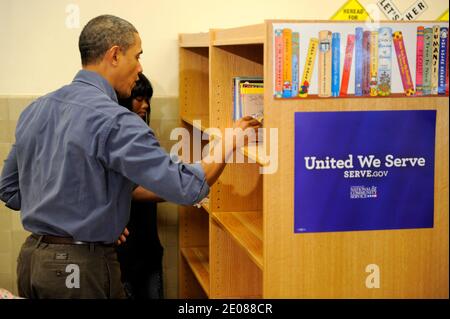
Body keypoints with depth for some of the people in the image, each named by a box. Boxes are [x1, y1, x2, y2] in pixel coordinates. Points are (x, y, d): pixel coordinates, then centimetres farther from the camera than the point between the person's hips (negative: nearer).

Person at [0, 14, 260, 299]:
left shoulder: (35, 110, 5)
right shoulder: (114, 121, -19)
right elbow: (185, 188, -21)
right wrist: (229, 142, -6)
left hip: (30, 260, 8)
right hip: (82, 268, -7)